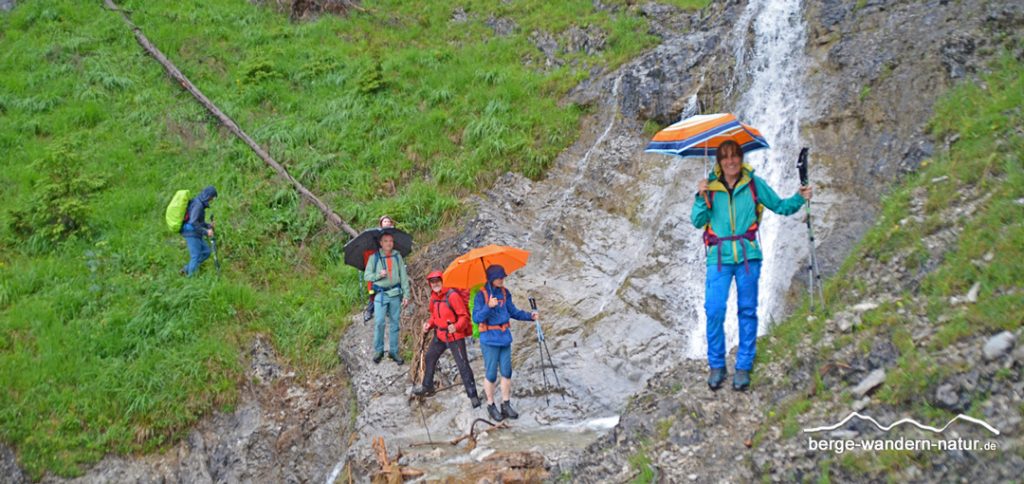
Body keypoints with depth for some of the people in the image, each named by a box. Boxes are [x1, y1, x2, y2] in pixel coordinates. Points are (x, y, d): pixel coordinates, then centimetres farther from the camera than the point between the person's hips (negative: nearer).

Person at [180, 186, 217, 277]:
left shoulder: (199, 203, 13)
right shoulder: (198, 204, -18)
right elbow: (193, 222, -26)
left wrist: (208, 225, 8)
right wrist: (205, 232, -21)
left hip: (194, 233, 10)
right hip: (191, 233, -10)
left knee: (206, 252, 13)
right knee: (196, 257, -4)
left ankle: (186, 270, 16)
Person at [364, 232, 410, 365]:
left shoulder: (397, 257, 5)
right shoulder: (374, 258, 1)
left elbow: (404, 277, 6)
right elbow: (366, 276, 4)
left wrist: (406, 295, 2)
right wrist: (378, 275, -14)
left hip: (395, 294, 2)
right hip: (381, 294, -2)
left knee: (395, 323, 5)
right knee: (379, 322, -9)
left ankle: (394, 351, 14)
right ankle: (378, 351, 5)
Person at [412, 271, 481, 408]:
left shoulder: (452, 296, -20)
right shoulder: (434, 297, 5)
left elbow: (464, 316, -19)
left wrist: (456, 327, -35)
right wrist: (429, 324, 3)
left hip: (455, 336, -8)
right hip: (440, 335, 8)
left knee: (463, 365, -9)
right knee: (429, 358, 19)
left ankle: (473, 395, -4)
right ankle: (427, 387, 38)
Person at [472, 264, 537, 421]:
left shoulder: (505, 292, 5)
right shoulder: (481, 295, -11)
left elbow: (513, 311, 14)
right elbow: (476, 318, -17)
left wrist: (529, 316, 0)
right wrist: (488, 307, -32)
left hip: (505, 337, 5)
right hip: (489, 339, -5)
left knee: (507, 372, 7)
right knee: (491, 374, 1)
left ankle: (506, 405, 17)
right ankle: (491, 406, 16)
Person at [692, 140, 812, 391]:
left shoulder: (754, 184, 5)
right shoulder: (710, 187, 5)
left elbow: (780, 206, 10)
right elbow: (698, 221, 3)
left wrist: (800, 199, -7)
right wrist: (701, 198, -11)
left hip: (748, 255, 0)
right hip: (719, 257, 0)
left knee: (747, 311, 4)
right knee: (714, 310, -9)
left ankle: (744, 367, 14)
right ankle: (716, 366, 7)